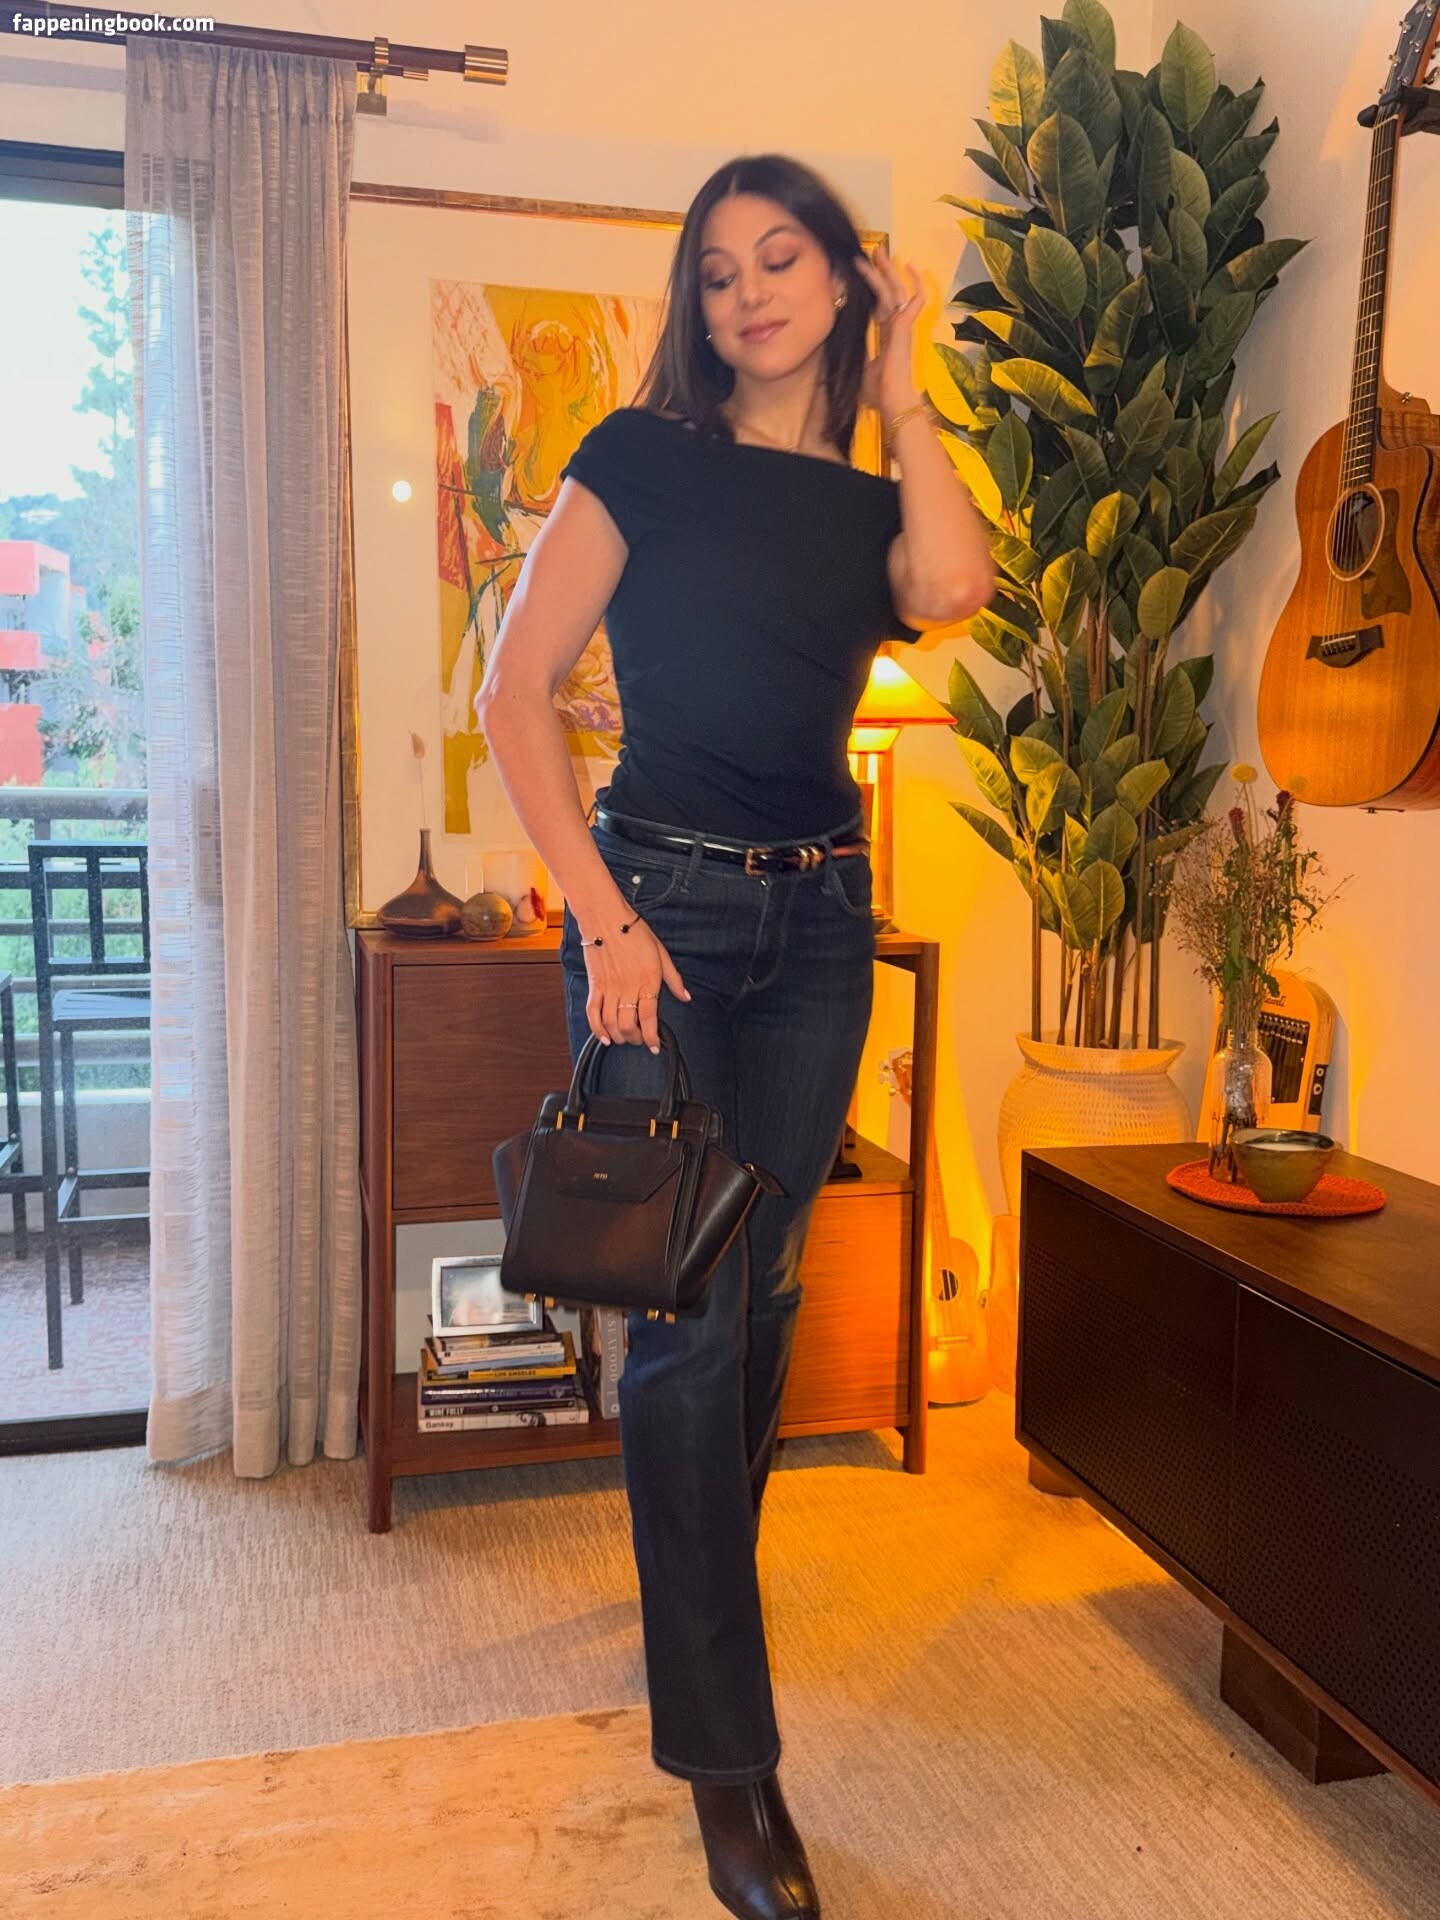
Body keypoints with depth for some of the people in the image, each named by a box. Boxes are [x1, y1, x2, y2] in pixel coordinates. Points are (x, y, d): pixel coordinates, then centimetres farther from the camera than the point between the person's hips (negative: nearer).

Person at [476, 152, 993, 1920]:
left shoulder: (872, 495, 11)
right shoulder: (645, 455, -1)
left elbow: (953, 592, -13)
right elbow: (512, 693, -6)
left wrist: (898, 391, -2)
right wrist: (603, 913, -13)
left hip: (820, 917, 5)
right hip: (665, 899, -4)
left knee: (764, 1290, 14)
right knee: (688, 1314, -5)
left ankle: (703, 1586, 38)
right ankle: (725, 1756, 7)